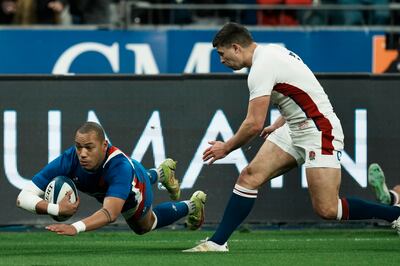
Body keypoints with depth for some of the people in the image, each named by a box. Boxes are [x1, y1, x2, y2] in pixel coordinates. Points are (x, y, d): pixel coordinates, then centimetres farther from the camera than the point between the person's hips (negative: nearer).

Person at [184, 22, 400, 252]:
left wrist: (226, 148, -5)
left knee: (327, 210, -14)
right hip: (295, 129, 10)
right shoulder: (272, 52, 11)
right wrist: (278, 126, 26)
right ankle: (217, 243, -4)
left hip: (319, 132, -10)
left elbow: (255, 124, -19)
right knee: (250, 176, -2)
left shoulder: (261, 68, -18)